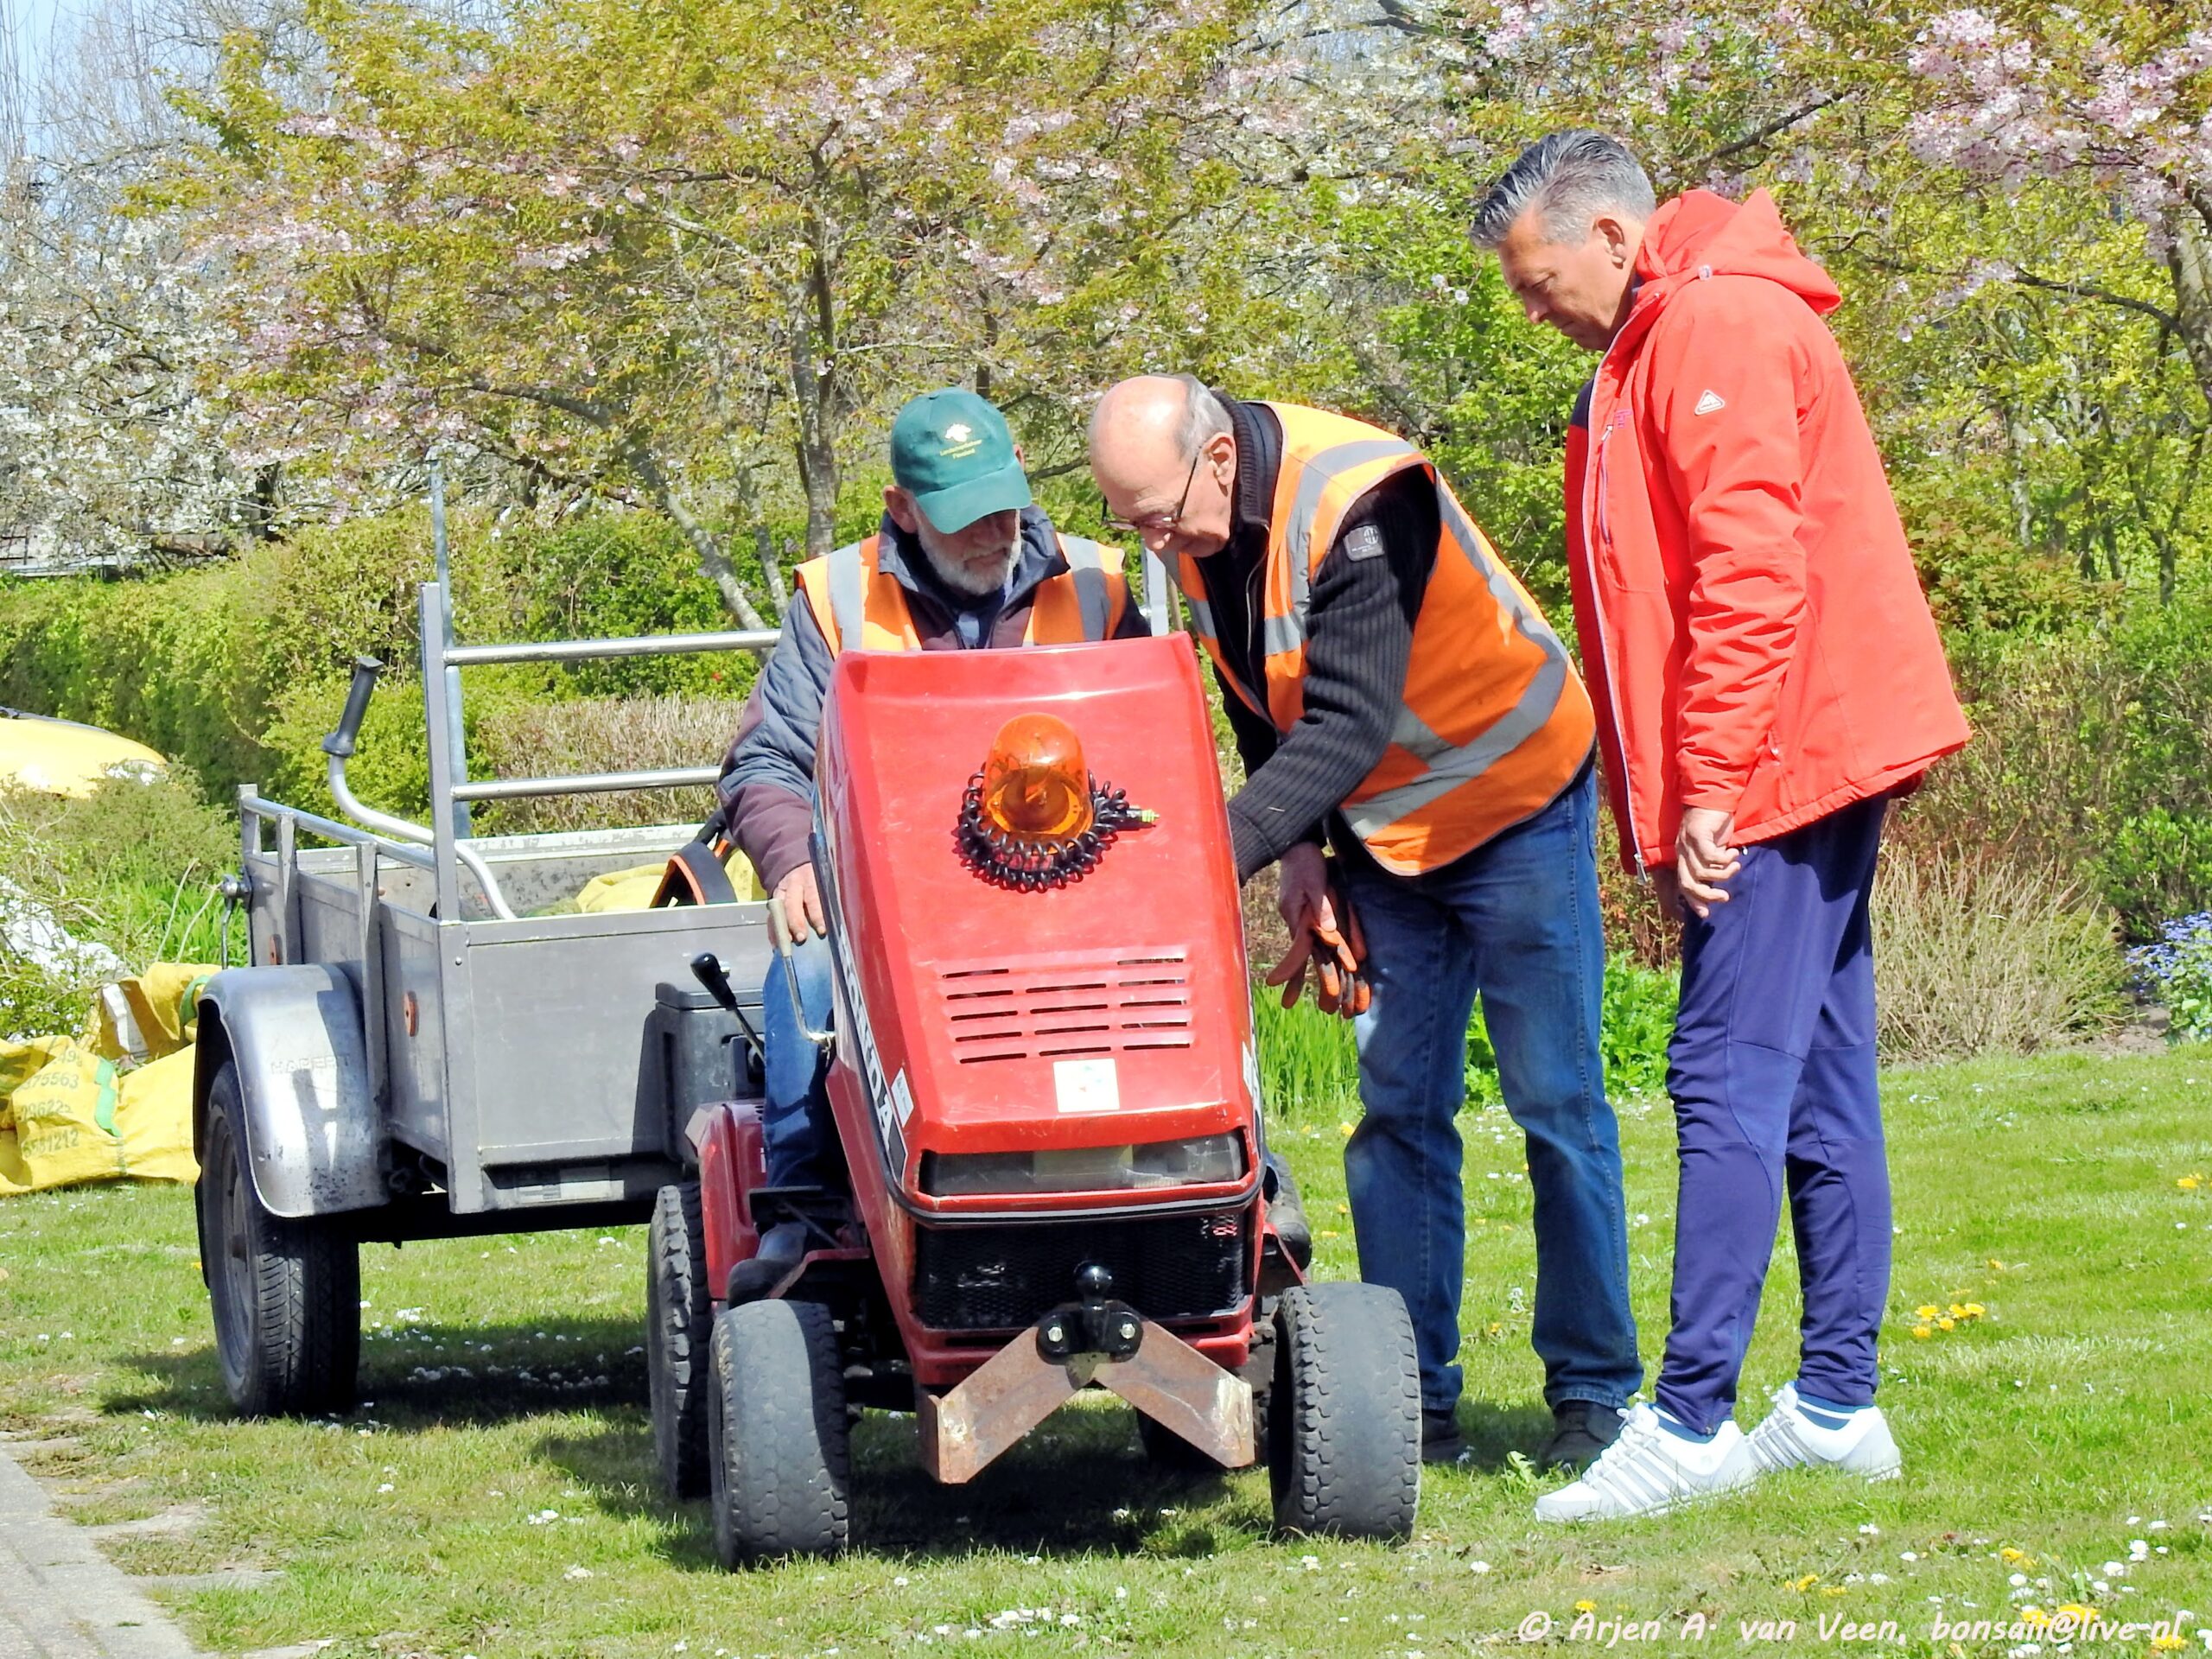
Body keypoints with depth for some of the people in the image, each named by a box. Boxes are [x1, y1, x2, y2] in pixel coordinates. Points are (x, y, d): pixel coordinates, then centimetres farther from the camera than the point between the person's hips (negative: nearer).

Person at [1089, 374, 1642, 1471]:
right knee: (1398, 1110, 4)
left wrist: (1224, 852, -42)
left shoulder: (1362, 503, -31)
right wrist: (1300, 848, -3)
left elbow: (1347, 726, -36)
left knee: (1556, 1105, -4)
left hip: (1515, 805, -7)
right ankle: (1413, 1399, 5)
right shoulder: (1198, 526, -6)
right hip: (1380, 835, 7)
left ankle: (1593, 1395, 3)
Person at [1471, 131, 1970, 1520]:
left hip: (1777, 771, -10)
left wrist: (1711, 787, -20)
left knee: (1732, 1084, -11)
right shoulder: (1659, 350, 20)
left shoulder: (1721, 326, -11)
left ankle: (1690, 1426, -13)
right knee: (1818, 1088, 10)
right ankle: (1837, 1405, 12)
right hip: (1803, 776, 10)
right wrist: (1666, 808, 17)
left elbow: (1751, 572, -20)